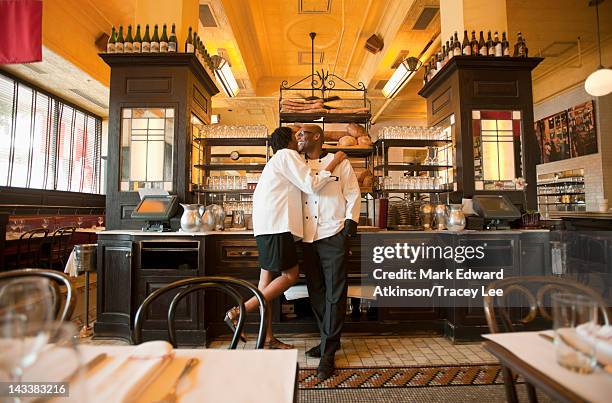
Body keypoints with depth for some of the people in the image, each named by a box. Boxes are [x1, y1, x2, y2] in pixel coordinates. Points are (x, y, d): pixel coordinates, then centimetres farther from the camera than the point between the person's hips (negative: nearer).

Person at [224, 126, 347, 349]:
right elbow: (311, 185, -12)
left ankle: (268, 339, 15)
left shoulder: (277, 160, 27)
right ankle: (238, 312, -7)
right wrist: (334, 163, -4)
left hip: (266, 225, 10)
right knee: (290, 275, -8)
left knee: (268, 277, 8)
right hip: (276, 225, -10)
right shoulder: (288, 155, -3)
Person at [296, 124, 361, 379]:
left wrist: (351, 220, -10)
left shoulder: (339, 162, 6)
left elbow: (353, 193, 3)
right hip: (307, 237, 5)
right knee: (316, 291, 11)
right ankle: (329, 340, 27)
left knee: (334, 293, -2)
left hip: (333, 234, -5)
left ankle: (328, 352, 8)